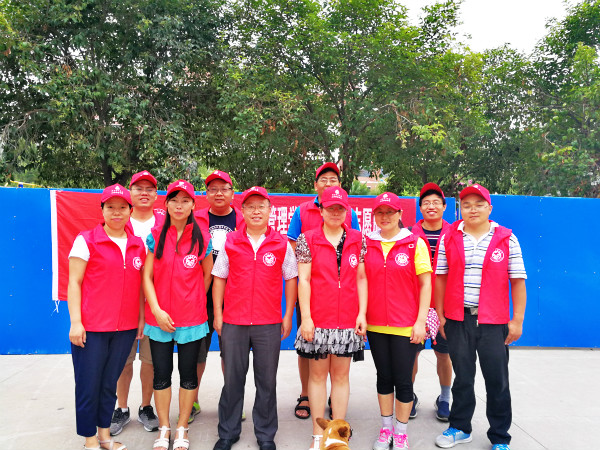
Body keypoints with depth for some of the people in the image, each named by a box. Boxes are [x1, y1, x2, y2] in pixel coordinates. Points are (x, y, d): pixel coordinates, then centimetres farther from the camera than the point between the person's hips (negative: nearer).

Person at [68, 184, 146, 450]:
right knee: (89, 384, 5)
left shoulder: (138, 245, 8)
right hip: (91, 327, -4)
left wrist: (141, 318, 10)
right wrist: (75, 321, -11)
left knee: (110, 382, 14)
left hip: (125, 328, 4)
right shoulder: (86, 240, -4)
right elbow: (74, 283, -5)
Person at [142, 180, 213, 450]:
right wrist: (156, 310, -10)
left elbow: (208, 274, 9)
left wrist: (195, 301, 6)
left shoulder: (201, 239, 0)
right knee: (161, 374, 10)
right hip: (159, 318, 1)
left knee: (188, 374, 9)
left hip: (192, 319, 0)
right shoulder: (155, 236, 0)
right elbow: (147, 277, -1)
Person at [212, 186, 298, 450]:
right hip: (233, 323, 1)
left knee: (267, 381, 9)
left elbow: (291, 279, 5)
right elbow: (219, 279, 7)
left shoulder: (282, 244, 1)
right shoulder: (230, 243, 3)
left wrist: (288, 316, 2)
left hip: (269, 324, 0)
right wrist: (218, 315, 3)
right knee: (232, 379, 11)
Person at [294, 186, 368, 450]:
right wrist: (306, 317, -8)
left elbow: (361, 279, 8)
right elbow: (303, 280, -3)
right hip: (317, 319, -2)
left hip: (347, 320, 2)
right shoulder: (308, 239, -1)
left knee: (341, 375, 10)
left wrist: (362, 313, 1)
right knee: (317, 374, 8)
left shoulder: (357, 240, 6)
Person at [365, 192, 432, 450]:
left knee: (403, 380, 6)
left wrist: (421, 321, -8)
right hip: (375, 324, 3)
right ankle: (386, 429, 31)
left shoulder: (415, 243, -4)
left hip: (405, 325, -3)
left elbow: (425, 284, -4)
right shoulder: (367, 244, 4)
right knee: (384, 377, 15)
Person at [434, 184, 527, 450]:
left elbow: (517, 281, -1)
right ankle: (460, 428, 32)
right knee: (462, 378, 15)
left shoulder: (507, 239, -1)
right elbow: (440, 278, 4)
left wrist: (517, 320, -4)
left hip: (494, 321, -1)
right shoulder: (449, 238, 2)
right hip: (458, 319, 1)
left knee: (497, 381, 8)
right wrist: (440, 315, 3)